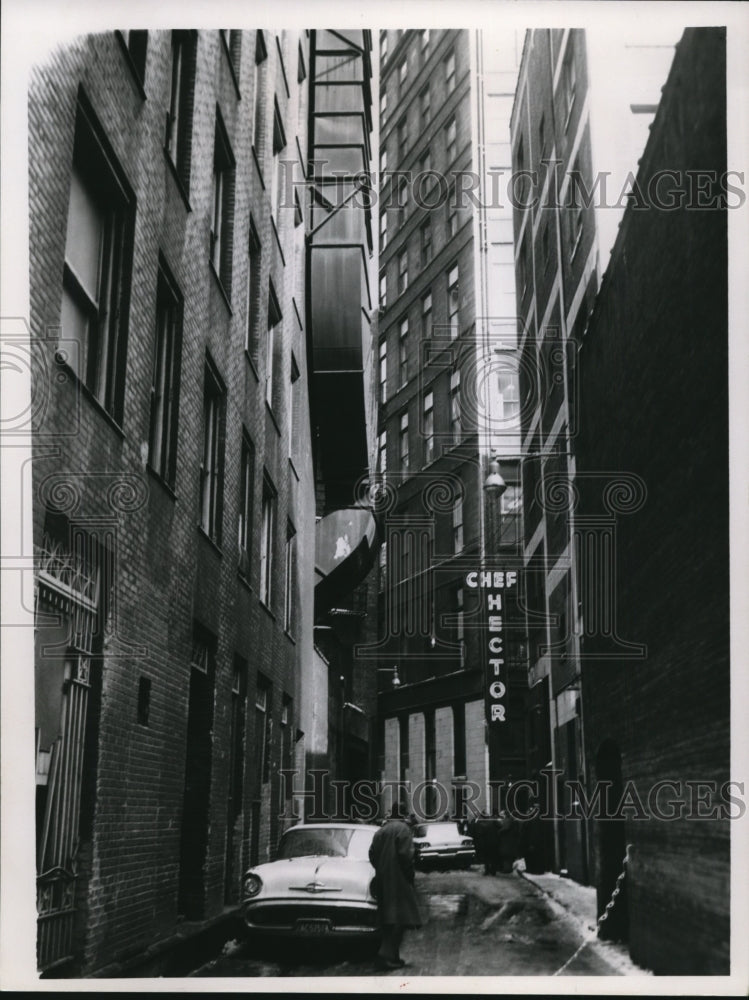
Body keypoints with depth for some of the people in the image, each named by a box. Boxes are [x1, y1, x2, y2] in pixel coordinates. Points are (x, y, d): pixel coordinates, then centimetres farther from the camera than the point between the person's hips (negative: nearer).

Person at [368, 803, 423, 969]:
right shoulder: (403, 829, -9)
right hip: (398, 880, -8)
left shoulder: (381, 831, 12)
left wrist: (380, 870, 16)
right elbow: (405, 854, -17)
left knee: (387, 920, 12)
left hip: (382, 880, 8)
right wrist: (410, 874, -7)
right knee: (398, 919, -7)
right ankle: (387, 954, -17)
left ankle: (391, 956, 15)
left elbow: (372, 854, 9)